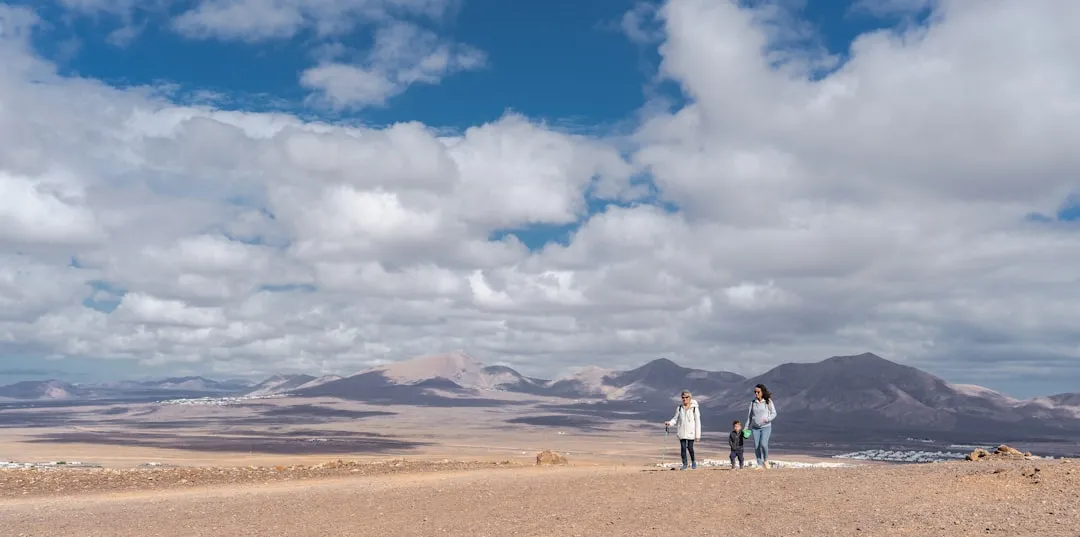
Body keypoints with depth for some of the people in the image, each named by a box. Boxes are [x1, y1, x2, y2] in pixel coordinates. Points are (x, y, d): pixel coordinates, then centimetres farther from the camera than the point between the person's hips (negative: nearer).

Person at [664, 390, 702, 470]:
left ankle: (693, 461, 22)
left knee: (690, 447, -4)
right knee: (683, 447, 2)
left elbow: (697, 422, -4)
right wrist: (669, 423, -11)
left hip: (691, 432, -3)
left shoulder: (694, 408, -6)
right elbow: (676, 419, 10)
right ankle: (684, 464, 14)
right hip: (682, 432, 3)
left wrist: (698, 435, -5)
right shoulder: (679, 408, 4)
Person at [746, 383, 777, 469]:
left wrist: (767, 419, -19)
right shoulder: (753, 402, 7)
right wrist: (747, 426, 10)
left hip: (766, 427, -3)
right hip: (755, 427, 4)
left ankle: (766, 460, 6)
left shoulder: (768, 401, -3)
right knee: (756, 446, -3)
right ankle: (760, 464, 6)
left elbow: (774, 413, -1)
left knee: (763, 444, -19)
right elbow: (749, 415, 13)